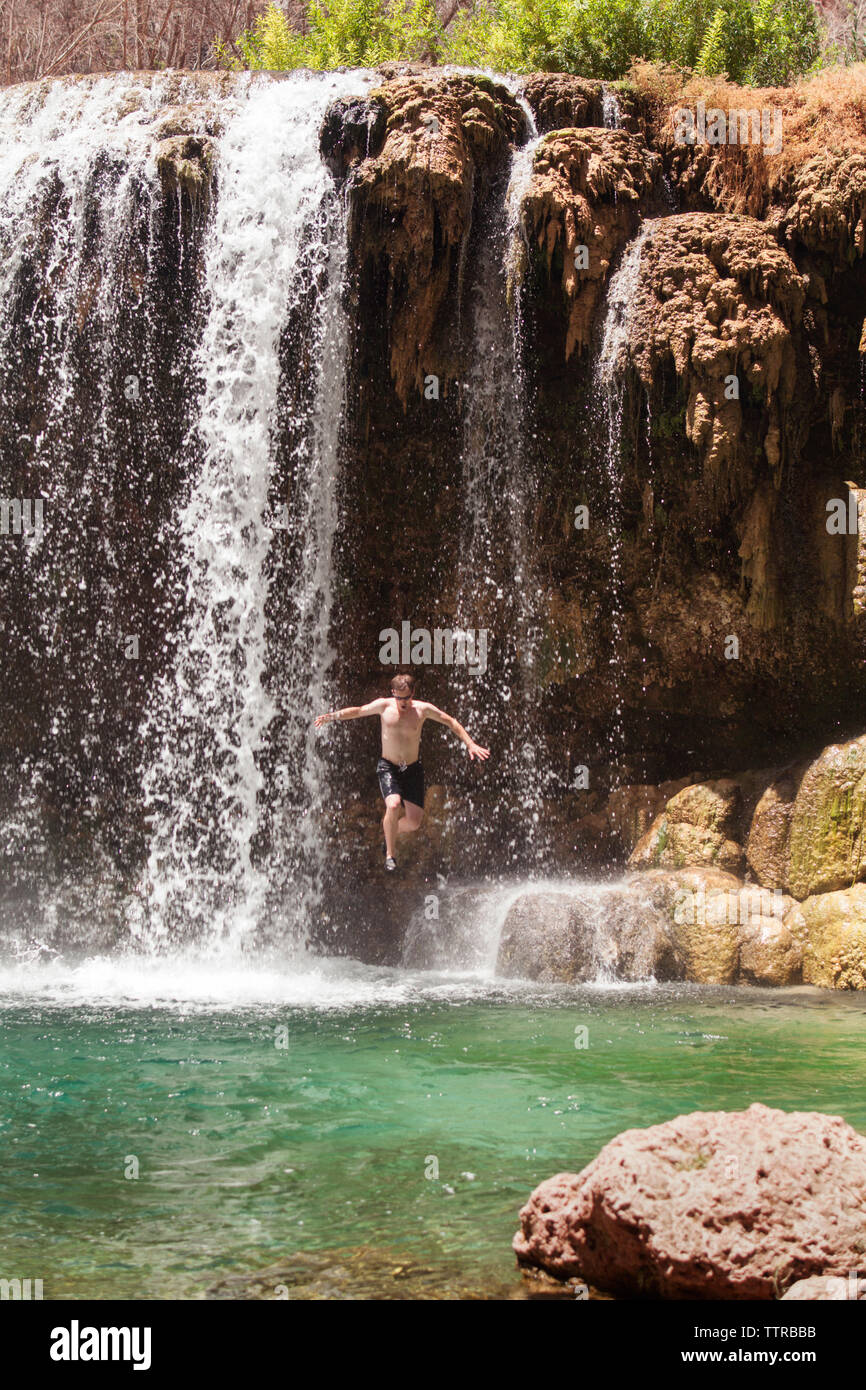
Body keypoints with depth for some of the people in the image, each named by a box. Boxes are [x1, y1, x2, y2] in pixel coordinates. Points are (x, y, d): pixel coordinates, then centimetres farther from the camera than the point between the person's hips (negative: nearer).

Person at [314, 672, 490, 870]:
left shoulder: (423, 709, -5)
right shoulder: (384, 706, -5)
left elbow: (451, 723, 5)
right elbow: (357, 711, 7)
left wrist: (470, 744, -1)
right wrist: (333, 715, -7)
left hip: (413, 769, 2)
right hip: (388, 767, -2)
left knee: (414, 822, -4)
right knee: (393, 805, -28)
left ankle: (392, 833, 32)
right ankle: (390, 854, -11)